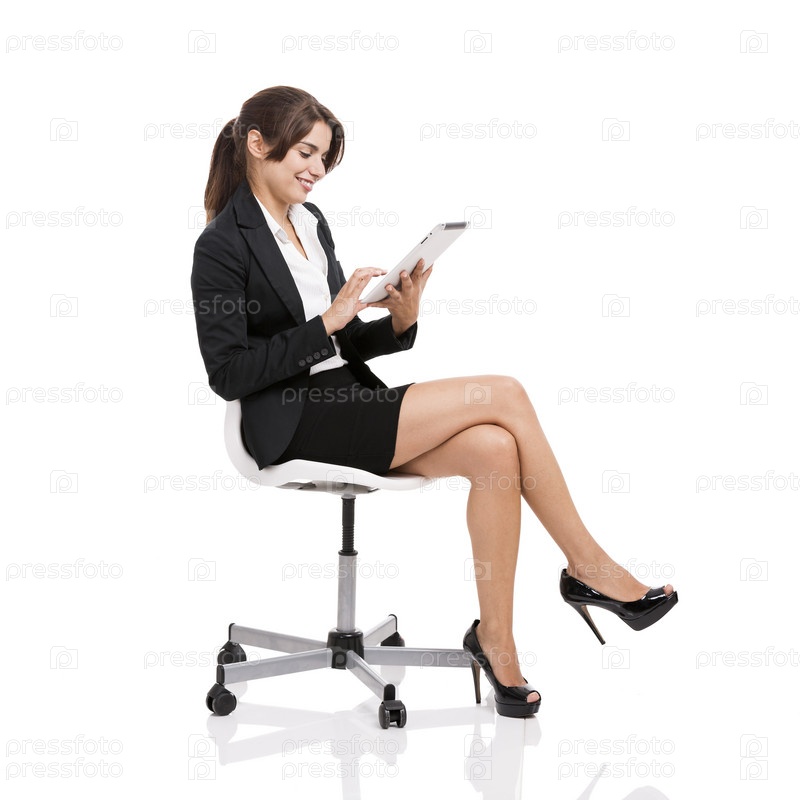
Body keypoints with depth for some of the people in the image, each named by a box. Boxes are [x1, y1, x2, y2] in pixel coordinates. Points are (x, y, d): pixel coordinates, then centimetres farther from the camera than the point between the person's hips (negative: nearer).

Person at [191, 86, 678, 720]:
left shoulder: (311, 221, 16)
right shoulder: (223, 246, -7)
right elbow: (229, 374, -14)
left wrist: (400, 320, -2)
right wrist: (326, 322, -19)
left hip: (347, 400, 7)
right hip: (295, 425, -7)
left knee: (493, 450, -21)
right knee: (504, 394, -18)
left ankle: (495, 638, -13)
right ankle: (589, 567, -5)